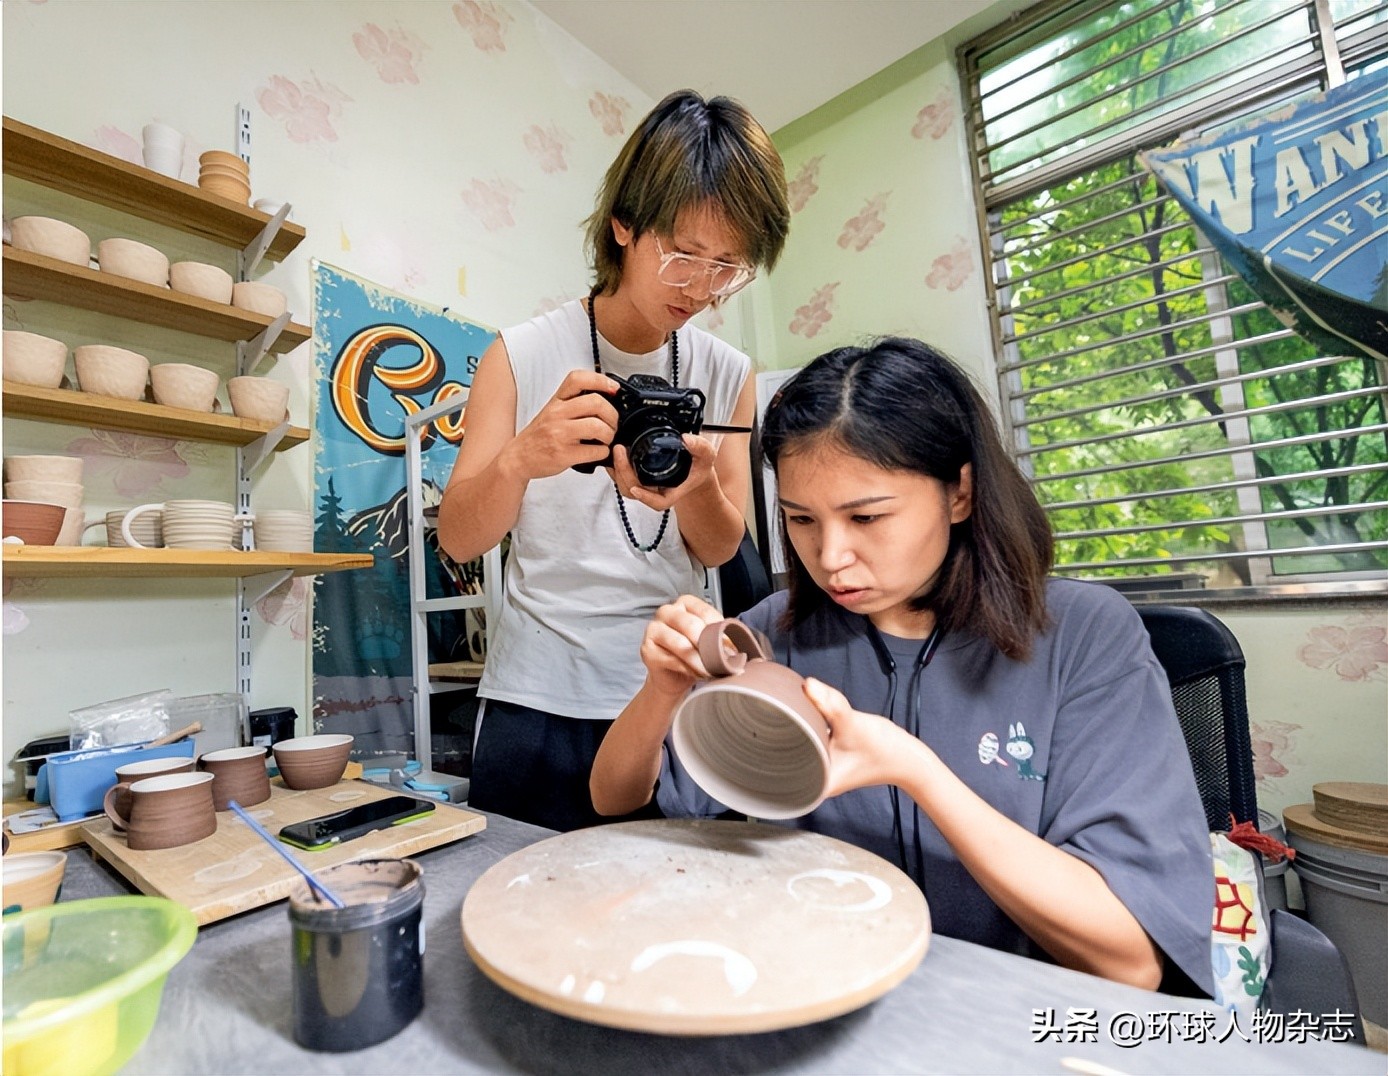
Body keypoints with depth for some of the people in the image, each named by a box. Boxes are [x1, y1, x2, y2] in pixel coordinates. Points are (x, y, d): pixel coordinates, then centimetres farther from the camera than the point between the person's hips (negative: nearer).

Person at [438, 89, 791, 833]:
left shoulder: (728, 374, 1)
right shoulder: (525, 355, -6)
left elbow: (720, 550, -1)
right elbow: (458, 539, -8)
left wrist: (696, 490, -23)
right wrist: (522, 459, -29)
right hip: (538, 711, -1)